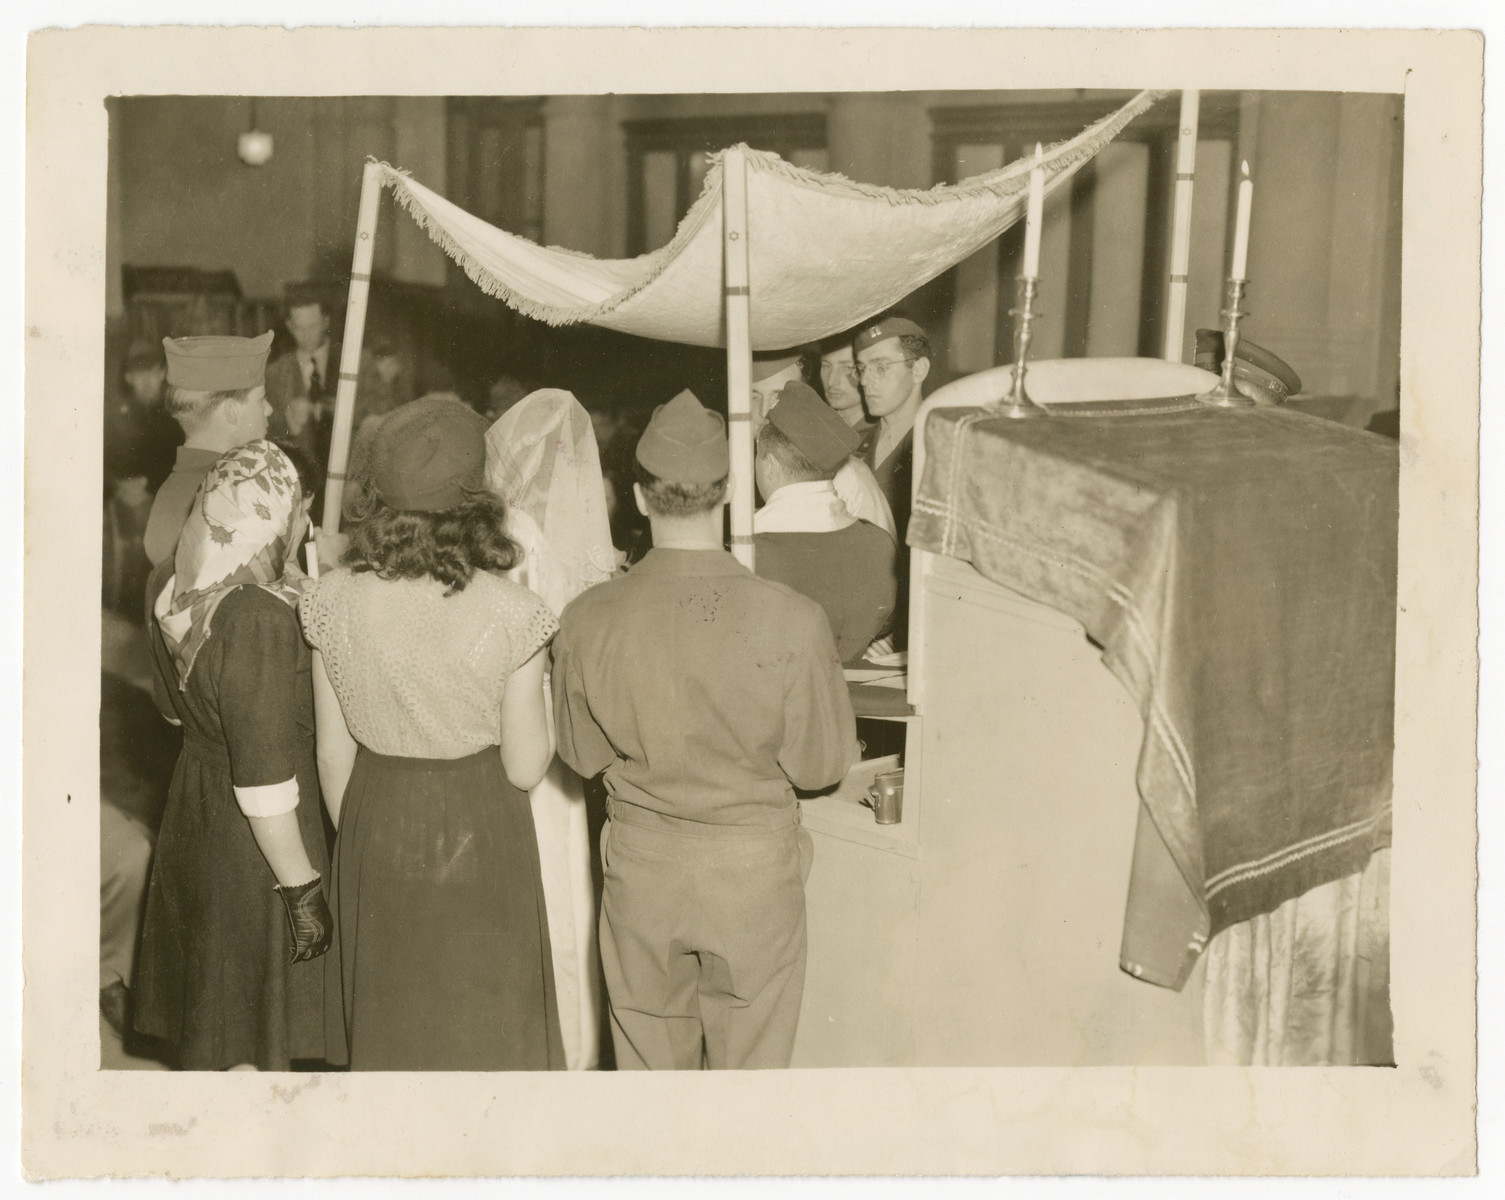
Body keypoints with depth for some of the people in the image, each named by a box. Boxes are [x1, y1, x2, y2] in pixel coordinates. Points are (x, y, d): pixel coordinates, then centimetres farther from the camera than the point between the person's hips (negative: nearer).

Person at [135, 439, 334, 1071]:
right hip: (252, 835, -8)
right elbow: (265, 782, -27)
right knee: (254, 1019, 9)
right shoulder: (256, 618, -30)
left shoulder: (173, 584, -4)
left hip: (193, 800, 8)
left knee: (205, 1009, 26)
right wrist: (302, 889, -19)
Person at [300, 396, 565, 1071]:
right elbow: (525, 769, -14)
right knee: (483, 1035, 15)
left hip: (374, 833, 4)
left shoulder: (335, 599, -11)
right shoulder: (509, 614, -21)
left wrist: (353, 842, 14)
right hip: (479, 837, -3)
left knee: (386, 1035, 22)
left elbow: (333, 752, -1)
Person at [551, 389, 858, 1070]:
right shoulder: (793, 621, -20)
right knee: (750, 1065, 16)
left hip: (639, 862, 2)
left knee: (647, 1065, 19)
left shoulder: (587, 620, -14)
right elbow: (822, 765, -8)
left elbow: (582, 755, 0)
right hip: (755, 865, -2)